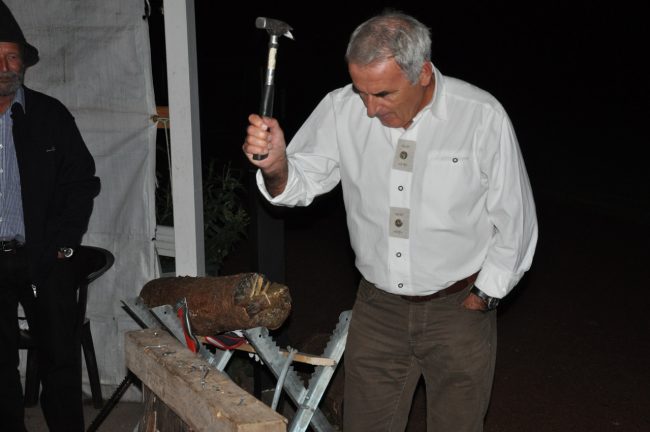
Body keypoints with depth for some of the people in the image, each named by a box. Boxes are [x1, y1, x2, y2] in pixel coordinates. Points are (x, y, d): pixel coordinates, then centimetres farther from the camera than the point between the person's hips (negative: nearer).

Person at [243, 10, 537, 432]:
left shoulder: (482, 116, -16)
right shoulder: (342, 109, -9)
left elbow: (514, 221, -8)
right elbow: (301, 183, -8)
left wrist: (483, 298, -5)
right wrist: (276, 165, -30)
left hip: (459, 307, -2)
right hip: (377, 306, 3)